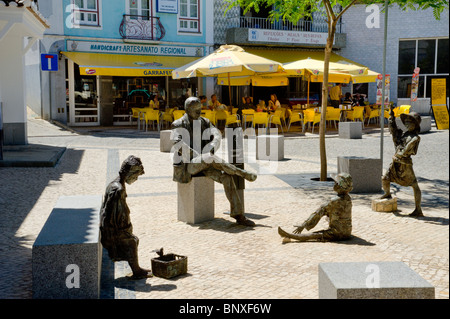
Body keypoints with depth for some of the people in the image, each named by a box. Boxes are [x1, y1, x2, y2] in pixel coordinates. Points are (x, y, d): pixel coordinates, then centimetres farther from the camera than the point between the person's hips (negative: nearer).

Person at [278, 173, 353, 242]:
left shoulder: (335, 201, -20)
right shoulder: (348, 198, 8)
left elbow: (319, 213, -13)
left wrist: (304, 225, -7)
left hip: (337, 233, -9)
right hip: (347, 232, 9)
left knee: (312, 236, -17)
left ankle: (289, 235, -19)